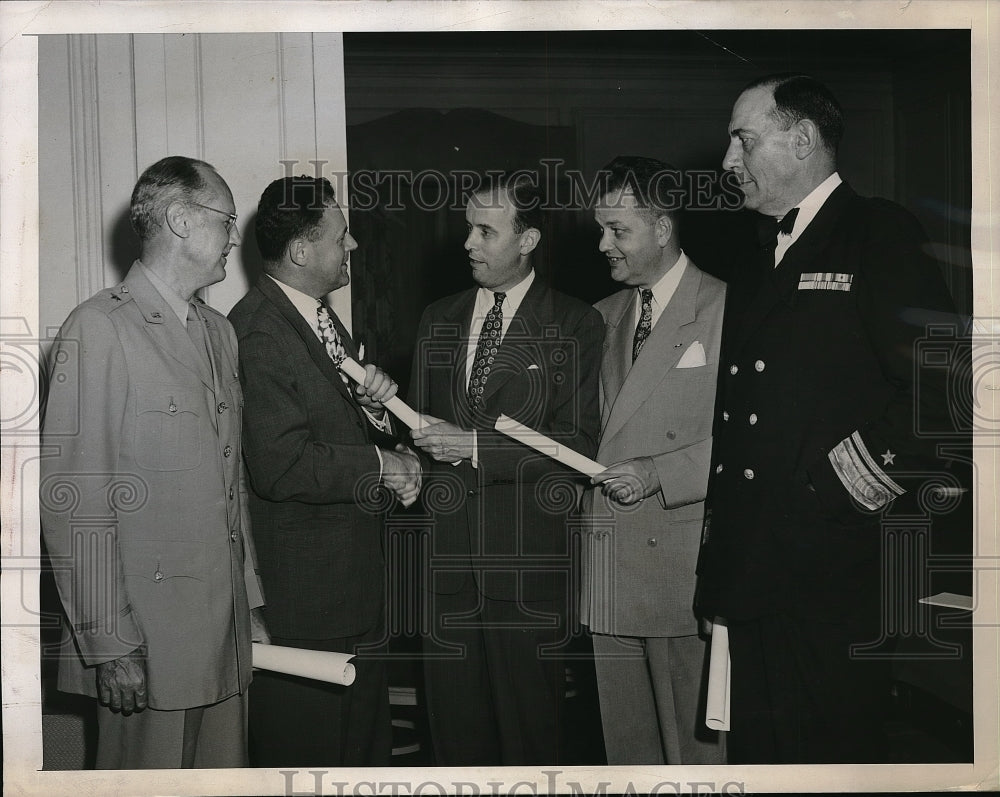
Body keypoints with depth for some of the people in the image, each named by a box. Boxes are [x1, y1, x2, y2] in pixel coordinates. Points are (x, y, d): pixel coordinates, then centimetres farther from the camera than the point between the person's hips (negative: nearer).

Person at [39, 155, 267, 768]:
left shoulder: (219, 331, 15)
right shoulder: (99, 331, -11)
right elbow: (74, 501, -14)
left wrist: (251, 604, 16)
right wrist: (110, 644, -15)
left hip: (227, 630, 7)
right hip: (149, 635, -7)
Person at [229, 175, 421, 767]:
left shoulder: (320, 314, 11)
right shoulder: (257, 332, -21)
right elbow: (283, 467, -26)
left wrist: (374, 398, -3)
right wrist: (383, 464, -16)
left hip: (356, 574, 10)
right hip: (302, 583, -10)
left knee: (367, 734, 20)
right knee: (303, 745, 4)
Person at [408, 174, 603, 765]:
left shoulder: (575, 326, -1)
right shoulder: (439, 320, 16)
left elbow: (578, 443, -9)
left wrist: (476, 445, -16)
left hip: (528, 557, -4)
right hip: (447, 553, 4)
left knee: (529, 714, 2)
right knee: (453, 715, 8)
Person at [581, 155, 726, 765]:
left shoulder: (729, 310, -4)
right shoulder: (603, 317, 17)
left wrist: (659, 474, -16)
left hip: (685, 571, -6)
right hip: (609, 571, 6)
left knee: (697, 749, -2)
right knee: (627, 749, 12)